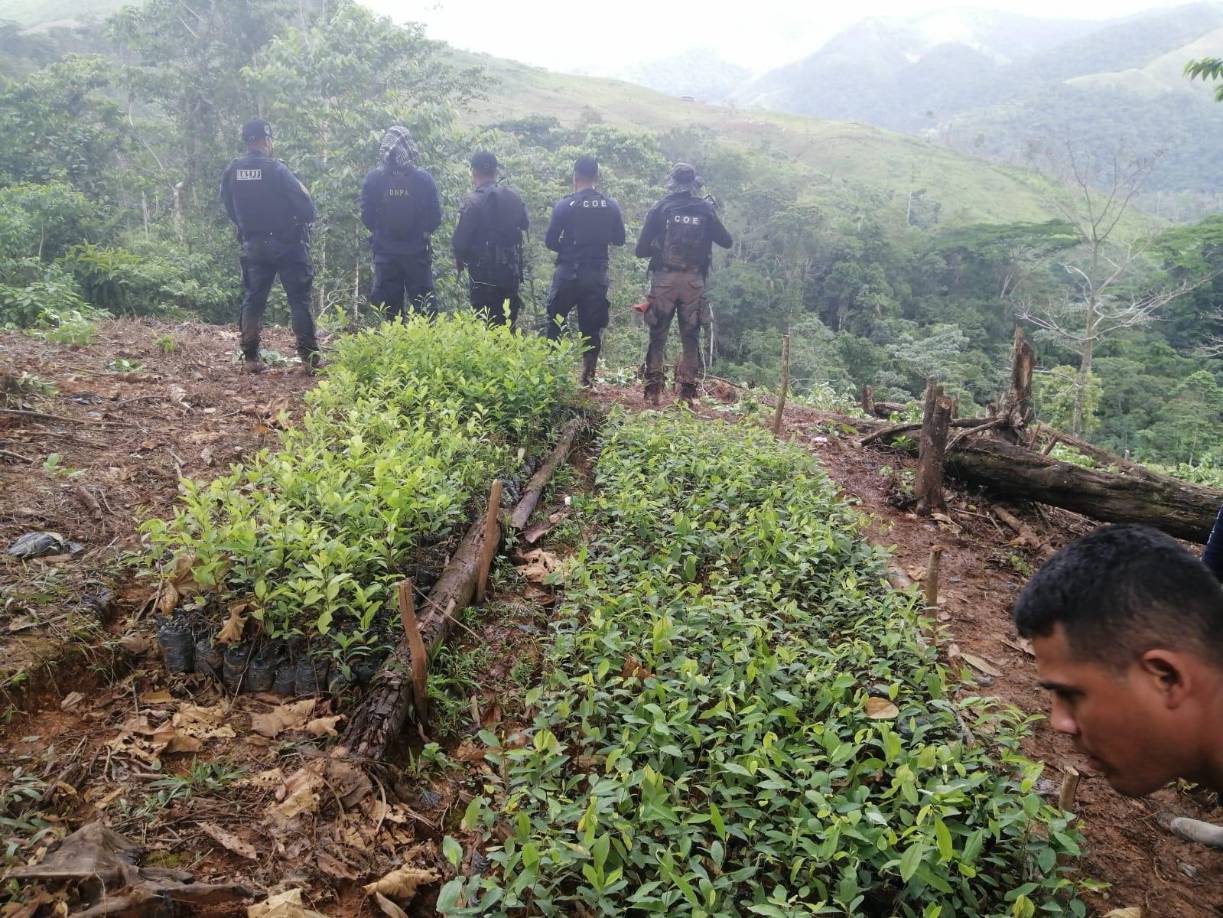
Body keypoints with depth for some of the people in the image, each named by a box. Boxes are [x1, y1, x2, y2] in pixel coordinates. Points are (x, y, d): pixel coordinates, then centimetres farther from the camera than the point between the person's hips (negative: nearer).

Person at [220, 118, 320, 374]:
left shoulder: (231, 172, 1)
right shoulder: (276, 169, -14)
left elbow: (230, 208, 10)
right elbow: (304, 204, -14)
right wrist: (311, 215, 8)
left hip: (253, 245, 5)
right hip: (286, 243, -4)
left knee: (252, 299, 11)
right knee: (299, 299, 0)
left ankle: (250, 358, 9)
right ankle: (309, 358, -4)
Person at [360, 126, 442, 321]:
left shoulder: (373, 178, -5)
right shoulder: (423, 178, -7)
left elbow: (367, 217, -1)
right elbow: (435, 217, -3)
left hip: (385, 252, 1)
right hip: (417, 252, -1)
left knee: (390, 306, 9)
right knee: (423, 308, 6)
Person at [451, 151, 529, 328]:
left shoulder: (474, 201, -14)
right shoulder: (512, 197, 2)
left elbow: (461, 239, -13)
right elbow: (525, 225, 17)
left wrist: (460, 260, 6)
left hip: (484, 273, -5)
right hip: (511, 271, 5)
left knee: (486, 325, 2)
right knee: (508, 323, 15)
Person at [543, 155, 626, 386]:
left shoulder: (565, 205, -7)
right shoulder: (611, 206, 1)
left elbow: (550, 241, -5)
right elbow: (619, 239, 9)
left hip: (568, 272, -2)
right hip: (598, 274, 2)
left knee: (555, 321, 11)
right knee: (592, 327, 8)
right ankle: (588, 376, 7)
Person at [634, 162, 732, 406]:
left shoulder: (660, 209, 0)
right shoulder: (706, 209, 3)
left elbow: (641, 250, -1)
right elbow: (726, 241, 13)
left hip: (664, 279, -1)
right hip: (694, 281, 1)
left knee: (658, 336, 7)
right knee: (691, 337, 8)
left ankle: (652, 390, 3)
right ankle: (687, 391, 6)